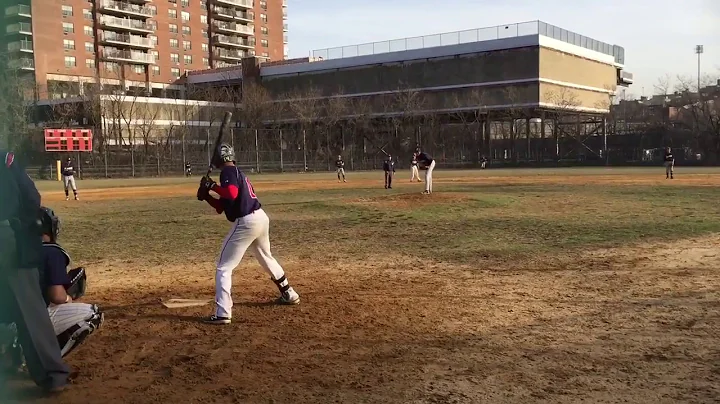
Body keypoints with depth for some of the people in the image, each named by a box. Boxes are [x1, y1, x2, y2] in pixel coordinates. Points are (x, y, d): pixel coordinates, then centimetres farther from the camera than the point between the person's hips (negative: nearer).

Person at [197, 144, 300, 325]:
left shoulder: (228, 172, -7)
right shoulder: (238, 172, 21)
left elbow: (232, 194, -27)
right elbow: (222, 207, 22)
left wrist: (212, 186, -14)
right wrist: (207, 196, 9)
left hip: (246, 222, -9)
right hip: (261, 218, 9)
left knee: (223, 267, -3)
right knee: (266, 258, 31)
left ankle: (222, 313, -10)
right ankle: (289, 294, 43)